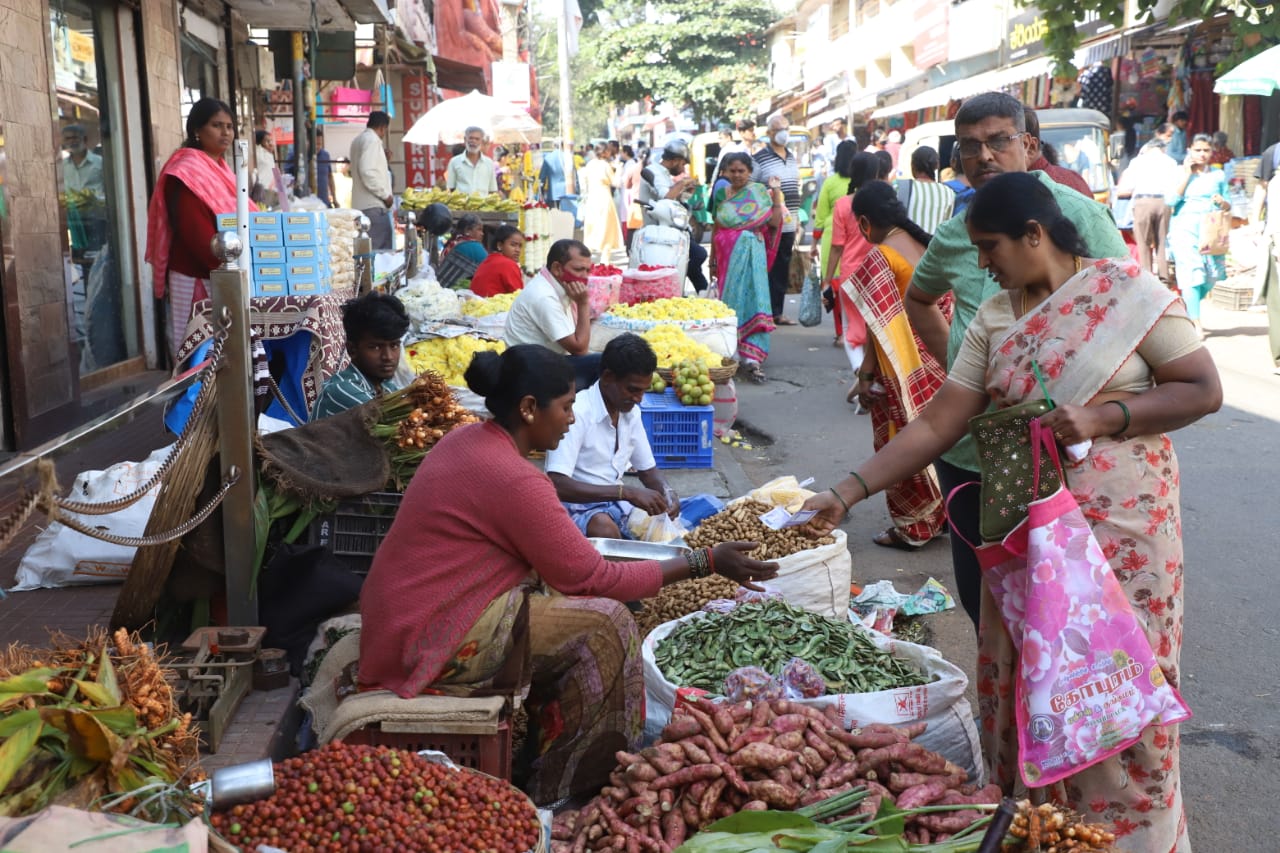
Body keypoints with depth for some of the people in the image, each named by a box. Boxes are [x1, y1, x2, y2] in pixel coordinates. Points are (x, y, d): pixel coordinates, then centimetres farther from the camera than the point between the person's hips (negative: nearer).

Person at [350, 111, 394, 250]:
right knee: (381, 250, -13)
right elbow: (367, 172, -20)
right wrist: (385, 195, -14)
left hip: (360, 204, 10)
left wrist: (382, 158, 24)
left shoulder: (358, 139, 19)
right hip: (373, 205, -10)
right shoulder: (372, 140, -11)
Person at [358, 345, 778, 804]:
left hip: (400, 619, 10)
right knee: (606, 624, -10)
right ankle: (554, 790, 1)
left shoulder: (465, 440, 7)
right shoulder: (514, 480, -22)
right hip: (433, 642, -10)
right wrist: (704, 563, -10)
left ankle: (537, 742, 17)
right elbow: (595, 581, -16)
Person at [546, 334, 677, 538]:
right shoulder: (576, 412, -21)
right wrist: (627, 493, -34)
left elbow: (648, 469, 14)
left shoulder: (631, 412, 3)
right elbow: (557, 485, -30)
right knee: (605, 528, -36)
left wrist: (668, 494, -10)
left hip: (614, 503, 7)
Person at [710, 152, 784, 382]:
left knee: (751, 298, -9)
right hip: (727, 256, 3)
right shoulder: (722, 194, 9)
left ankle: (751, 356, -14)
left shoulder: (760, 193, 1)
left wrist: (777, 193, -10)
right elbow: (716, 228, 14)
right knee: (730, 300, 7)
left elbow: (774, 221, -9)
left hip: (750, 256, -3)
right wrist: (713, 260, 15)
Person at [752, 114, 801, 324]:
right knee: (768, 270, -5)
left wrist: (797, 219, 22)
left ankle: (777, 312, 19)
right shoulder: (759, 158, -8)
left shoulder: (792, 157, 15)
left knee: (783, 272, 11)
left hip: (788, 225, 7)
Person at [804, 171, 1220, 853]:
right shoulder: (993, 319, 6)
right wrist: (847, 493, -5)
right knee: (1022, 686, 10)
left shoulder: (1129, 291, -8)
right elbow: (936, 425, 2)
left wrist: (1102, 416, -20)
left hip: (1121, 531, -4)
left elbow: (1204, 390, -7)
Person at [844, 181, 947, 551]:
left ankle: (911, 527, 14)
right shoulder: (926, 246, 4)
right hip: (935, 361, 7)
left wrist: (866, 374, -11)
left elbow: (879, 324, -17)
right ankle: (945, 511, 28)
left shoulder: (879, 257, -16)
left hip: (900, 365, -7)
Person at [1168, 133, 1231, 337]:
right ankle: (1196, 323, -11)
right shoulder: (1181, 173, 7)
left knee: (1211, 276, 2)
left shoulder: (1218, 175, 12)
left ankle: (1187, 308, 26)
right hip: (1185, 229, -3)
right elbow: (1171, 200, -8)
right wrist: (1187, 174, -7)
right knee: (1191, 274, -11)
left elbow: (1228, 206, 15)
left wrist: (1222, 203, -9)